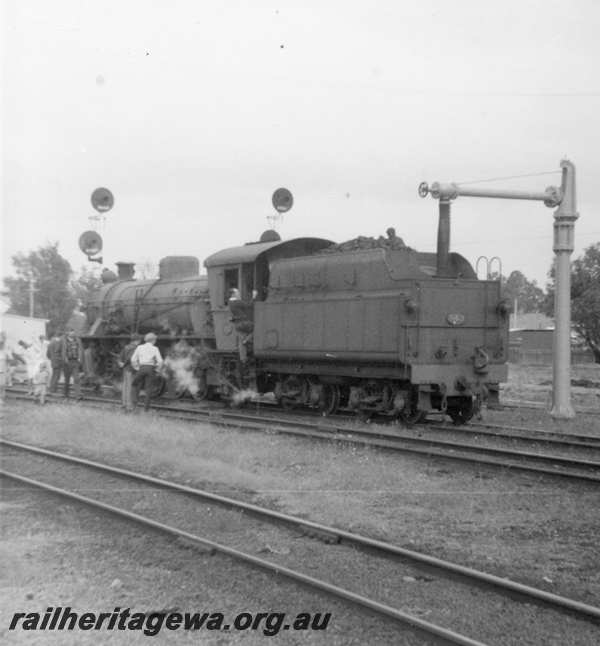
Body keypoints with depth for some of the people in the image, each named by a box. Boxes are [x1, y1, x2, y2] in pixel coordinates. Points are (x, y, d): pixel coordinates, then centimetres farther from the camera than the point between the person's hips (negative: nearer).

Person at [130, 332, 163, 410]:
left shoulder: (139, 347, 5)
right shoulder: (155, 349, 1)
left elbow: (133, 359, 2)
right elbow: (160, 361, -6)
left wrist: (136, 368, 11)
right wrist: (156, 369, 7)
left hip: (141, 368, 1)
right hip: (151, 368, -1)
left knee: (135, 385, 15)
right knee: (148, 388, 4)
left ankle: (134, 402, -2)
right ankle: (146, 406, 2)